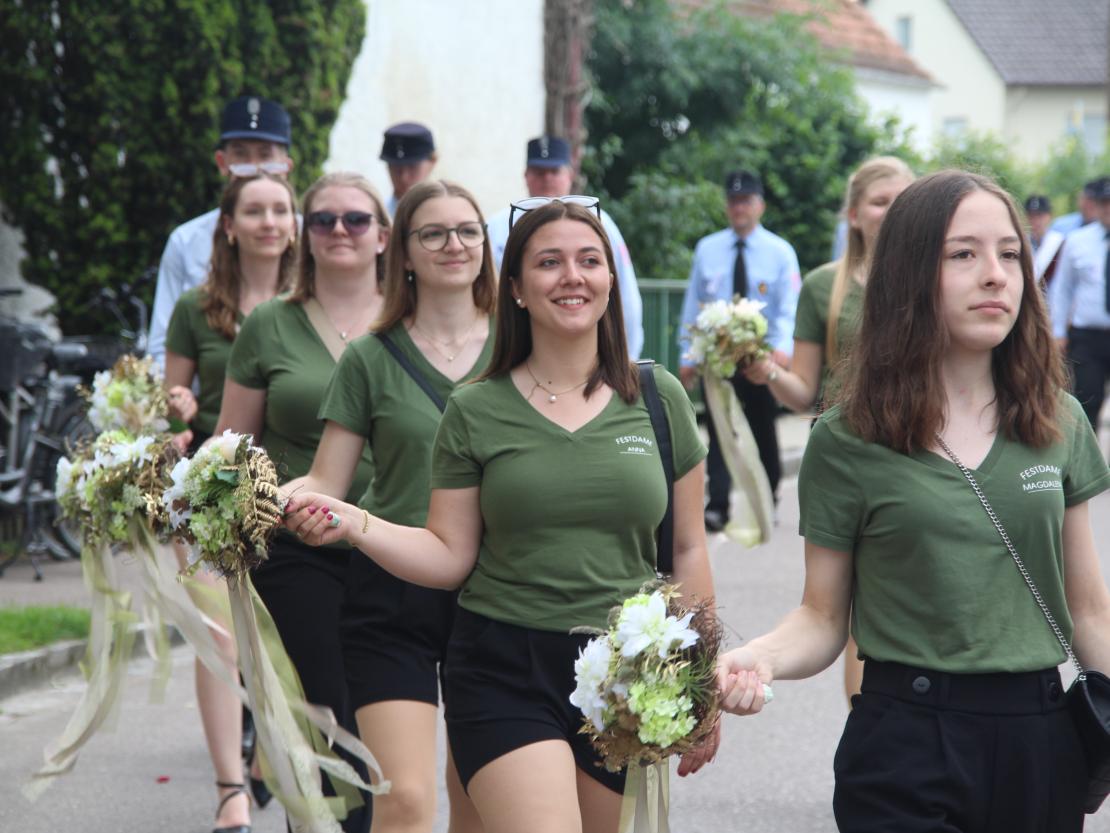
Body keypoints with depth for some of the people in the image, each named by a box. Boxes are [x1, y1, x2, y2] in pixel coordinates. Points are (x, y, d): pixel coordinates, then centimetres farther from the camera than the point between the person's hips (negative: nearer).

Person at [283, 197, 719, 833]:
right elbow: (450, 558, 2)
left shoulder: (659, 398, 5)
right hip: (504, 673, -2)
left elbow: (688, 548, 10)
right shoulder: (475, 410, 2)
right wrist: (354, 525, -13)